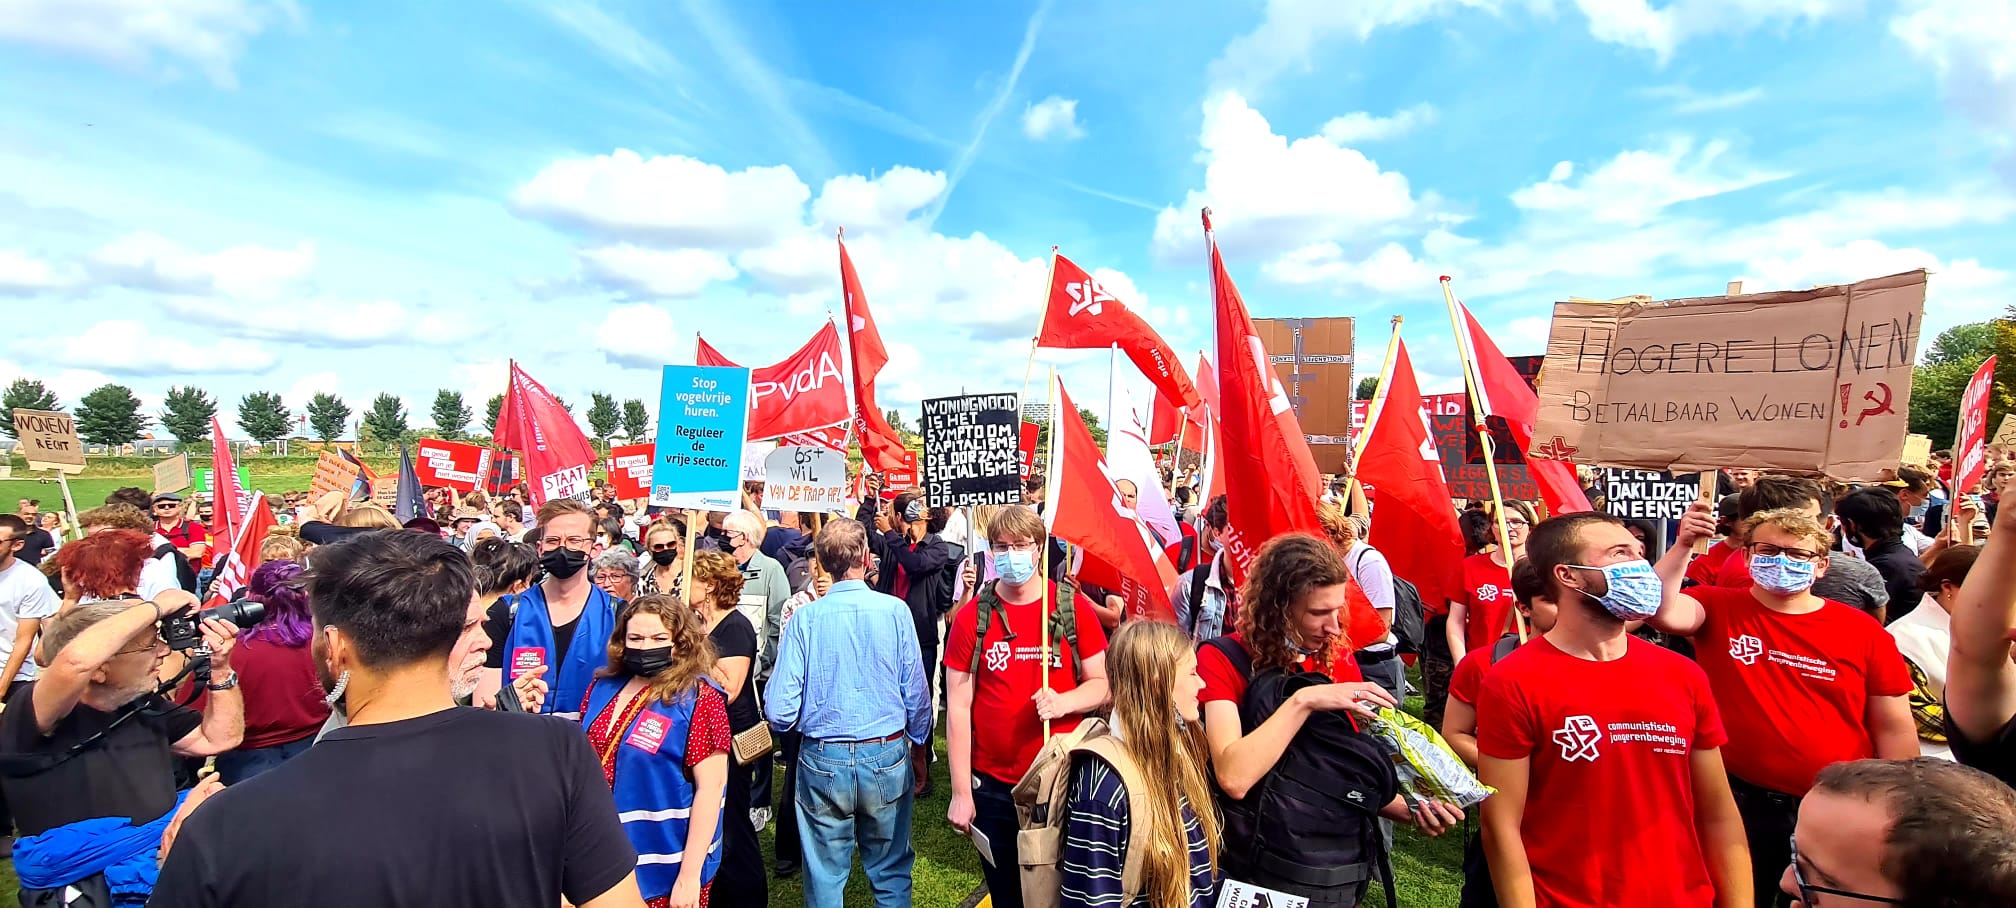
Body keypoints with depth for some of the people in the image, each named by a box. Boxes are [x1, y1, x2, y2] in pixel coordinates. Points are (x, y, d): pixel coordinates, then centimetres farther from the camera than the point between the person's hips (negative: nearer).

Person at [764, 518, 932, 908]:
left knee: (825, 877, 17)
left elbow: (779, 711, -10)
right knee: (890, 871, 19)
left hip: (822, 760, 0)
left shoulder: (805, 618, -10)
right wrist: (917, 742, 12)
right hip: (886, 758, 0)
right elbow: (916, 692, -5)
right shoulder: (895, 611, -10)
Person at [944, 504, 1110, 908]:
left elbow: (1102, 685, -1)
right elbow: (958, 706, -3)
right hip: (994, 787, 1)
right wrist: (961, 792, -4)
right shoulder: (970, 617, -5)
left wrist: (1063, 702, -21)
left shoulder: (1074, 608, -5)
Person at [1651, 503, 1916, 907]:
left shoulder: (1863, 632, -2)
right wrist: (1683, 546, -33)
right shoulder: (1718, 608, -5)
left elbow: (1893, 729, 3)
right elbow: (1662, 611, -27)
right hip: (1741, 801, -1)